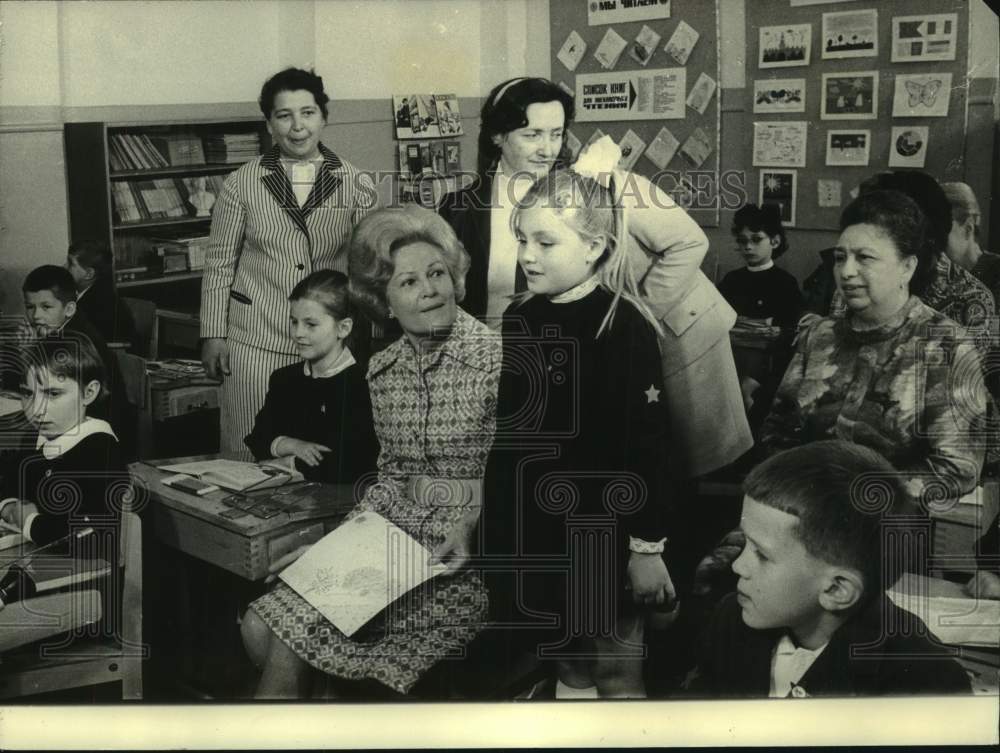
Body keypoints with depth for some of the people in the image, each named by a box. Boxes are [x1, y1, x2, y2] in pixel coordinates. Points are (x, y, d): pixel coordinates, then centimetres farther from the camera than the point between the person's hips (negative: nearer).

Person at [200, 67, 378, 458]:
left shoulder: (355, 184, 3)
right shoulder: (242, 184, 2)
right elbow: (219, 264, 6)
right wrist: (213, 335, 3)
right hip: (256, 340, 0)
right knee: (250, 456, 1)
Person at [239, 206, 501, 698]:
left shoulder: (495, 358, -10)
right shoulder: (382, 370, 9)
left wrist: (473, 526, -22)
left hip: (467, 550, -6)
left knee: (293, 636, -15)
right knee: (261, 624, -9)